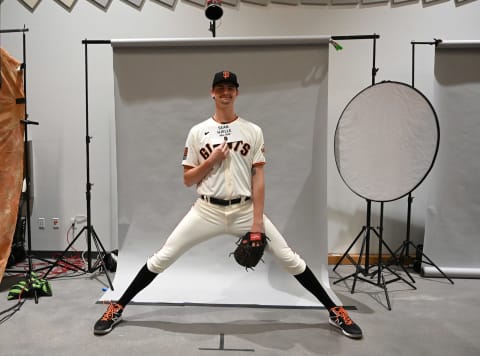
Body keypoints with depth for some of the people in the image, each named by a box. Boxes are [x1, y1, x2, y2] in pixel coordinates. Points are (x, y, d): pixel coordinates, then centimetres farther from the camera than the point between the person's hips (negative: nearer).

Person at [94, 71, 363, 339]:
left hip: (245, 210, 0)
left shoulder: (253, 131, 3)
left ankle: (335, 311, 16)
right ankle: (117, 308, 19)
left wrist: (257, 222, -9)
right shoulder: (197, 131, 4)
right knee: (162, 259, 0)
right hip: (207, 211, 1)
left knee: (290, 259, -1)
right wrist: (212, 160, -12)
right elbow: (187, 180, 4)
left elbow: (258, 179, -2)